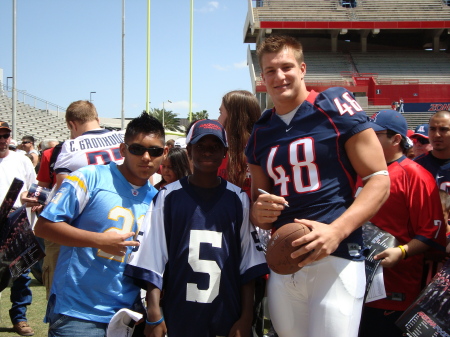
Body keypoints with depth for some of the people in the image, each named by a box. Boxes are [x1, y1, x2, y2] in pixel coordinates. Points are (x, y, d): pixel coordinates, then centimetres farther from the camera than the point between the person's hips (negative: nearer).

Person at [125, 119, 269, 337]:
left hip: (228, 318, 1)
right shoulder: (169, 197, 1)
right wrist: (154, 316, -7)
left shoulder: (237, 199, 5)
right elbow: (152, 260, -2)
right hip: (179, 319, -1)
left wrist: (245, 319, 2)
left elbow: (248, 264, 4)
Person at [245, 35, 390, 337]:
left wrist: (336, 231, -19)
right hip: (282, 261, 5)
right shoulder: (260, 133, 13)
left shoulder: (336, 107, -3)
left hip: (337, 256, -5)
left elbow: (379, 179, -6)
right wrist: (259, 212, -4)